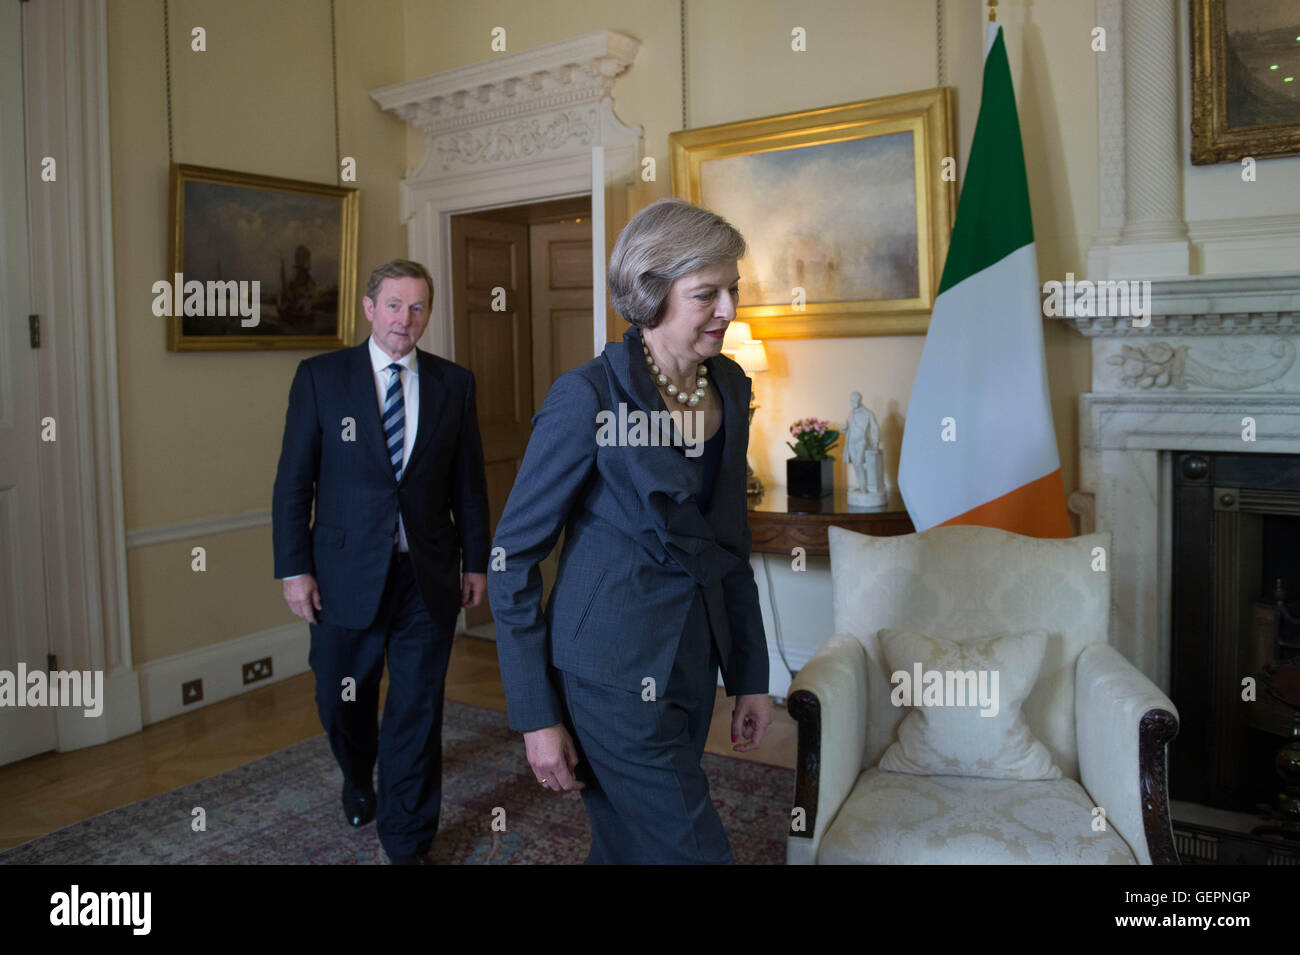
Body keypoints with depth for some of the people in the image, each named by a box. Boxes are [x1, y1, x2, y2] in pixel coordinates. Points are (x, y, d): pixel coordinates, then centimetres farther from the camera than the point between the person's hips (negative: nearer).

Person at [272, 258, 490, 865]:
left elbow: (469, 480, 7)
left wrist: (476, 561, 7)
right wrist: (293, 568, -5)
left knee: (418, 711, 7)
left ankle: (407, 843, 24)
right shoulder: (320, 377, -2)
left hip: (428, 577, 1)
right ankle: (358, 780, 48)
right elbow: (293, 480, -2)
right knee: (342, 703, 14)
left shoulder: (454, 383, 3)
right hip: (348, 575, 0)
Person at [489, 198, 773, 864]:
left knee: (627, 846, 20)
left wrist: (750, 675, 12)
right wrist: (536, 715, -11)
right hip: (616, 675, -6)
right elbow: (512, 558, -13)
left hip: (693, 660, 7)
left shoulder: (730, 387, 3)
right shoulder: (588, 398, -18)